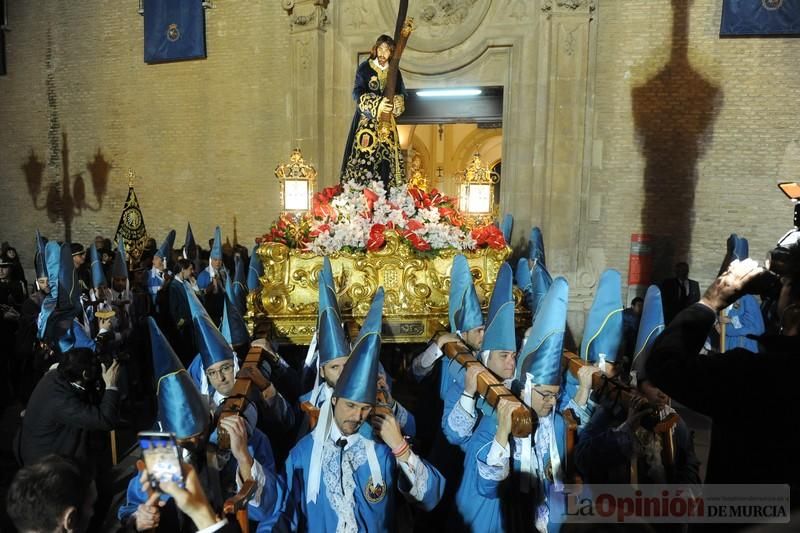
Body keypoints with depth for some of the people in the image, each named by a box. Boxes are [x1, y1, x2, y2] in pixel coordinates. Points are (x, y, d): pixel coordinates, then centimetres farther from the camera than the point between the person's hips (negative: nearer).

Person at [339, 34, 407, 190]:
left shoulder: (395, 73, 10)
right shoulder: (364, 68, 1)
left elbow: (402, 96, 8)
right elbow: (358, 94, -9)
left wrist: (395, 104, -16)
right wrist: (377, 104, -24)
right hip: (366, 122, -3)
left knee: (387, 158, -3)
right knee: (364, 158, -11)